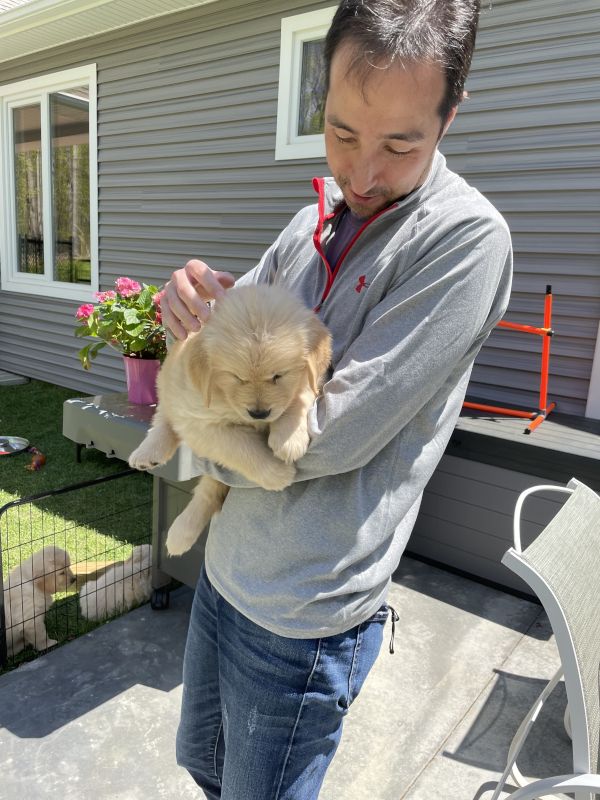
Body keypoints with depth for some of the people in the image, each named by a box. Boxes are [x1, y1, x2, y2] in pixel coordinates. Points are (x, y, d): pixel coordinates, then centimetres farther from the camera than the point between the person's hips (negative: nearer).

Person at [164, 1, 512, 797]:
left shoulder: (467, 237, -21)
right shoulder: (314, 222, 3)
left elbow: (331, 435, -25)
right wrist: (192, 298, -15)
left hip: (300, 618, -7)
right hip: (225, 569, 7)